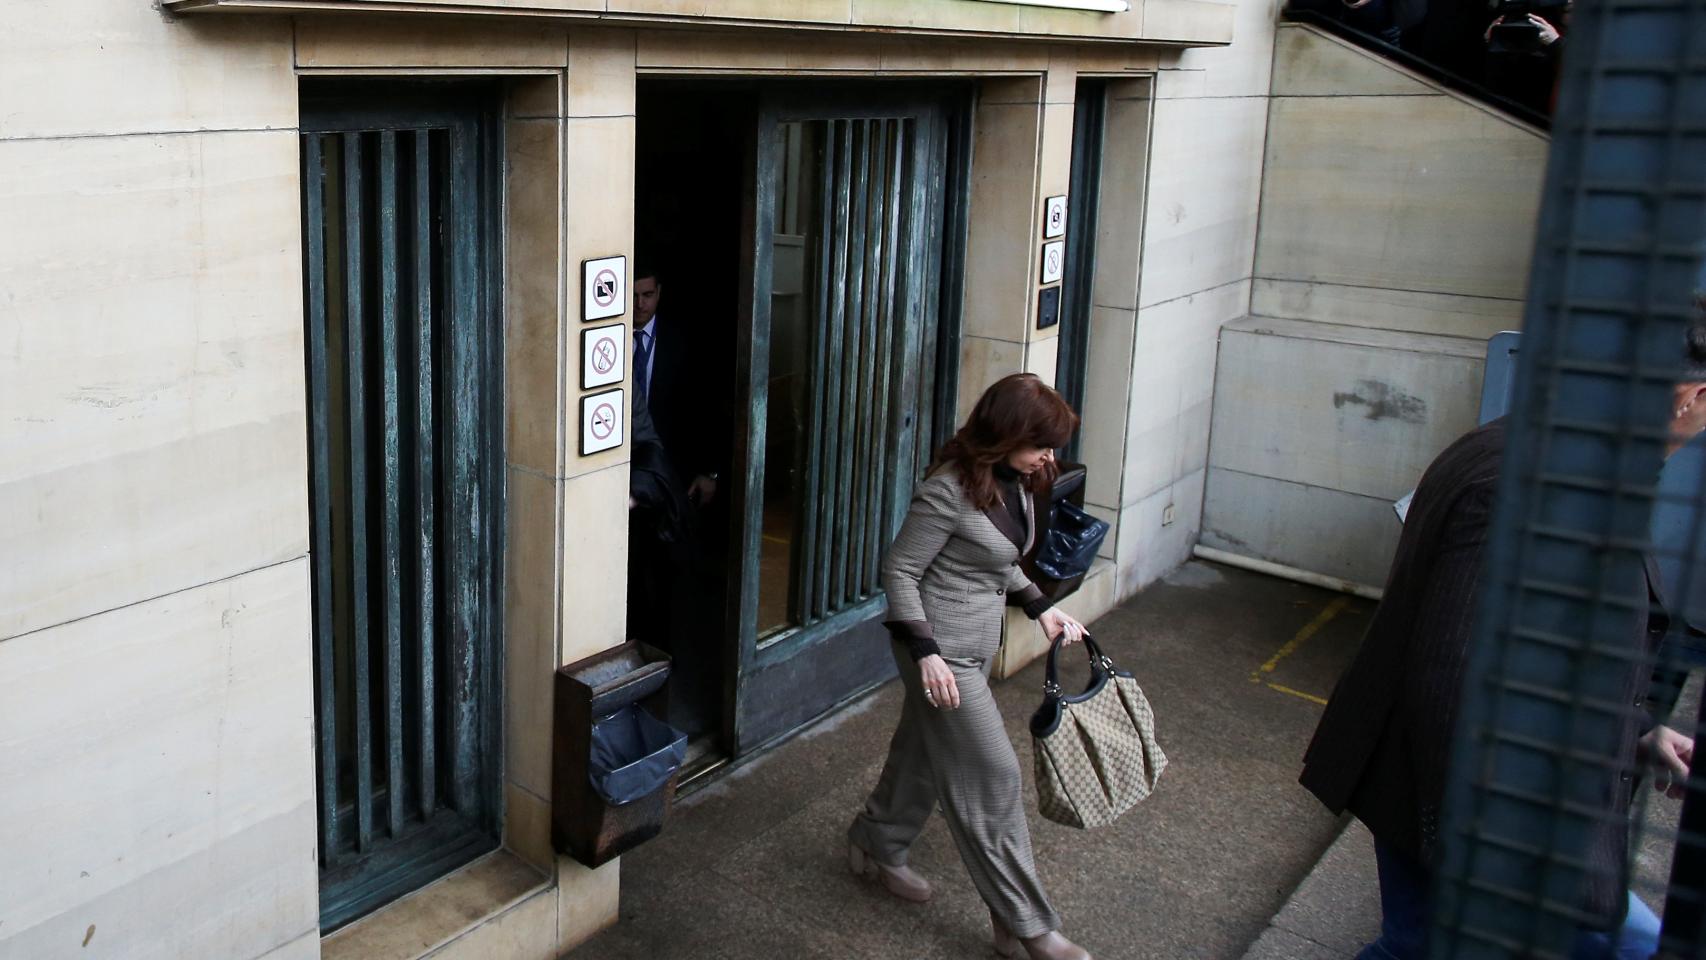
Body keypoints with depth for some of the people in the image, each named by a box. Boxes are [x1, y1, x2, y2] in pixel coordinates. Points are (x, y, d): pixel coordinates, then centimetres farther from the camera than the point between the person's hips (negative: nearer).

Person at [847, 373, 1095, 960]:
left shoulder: (1017, 482, 2)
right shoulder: (950, 489, -24)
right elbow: (898, 570, -19)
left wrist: (1039, 608, 7)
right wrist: (925, 653, -23)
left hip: (978, 643, 9)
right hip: (944, 648, -9)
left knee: (924, 750, 22)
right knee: (992, 779, -4)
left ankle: (876, 847, 44)